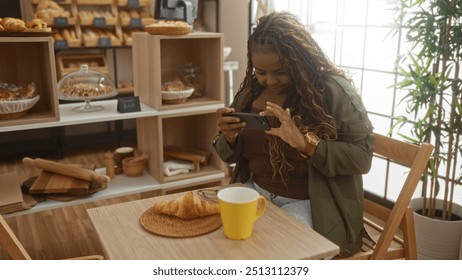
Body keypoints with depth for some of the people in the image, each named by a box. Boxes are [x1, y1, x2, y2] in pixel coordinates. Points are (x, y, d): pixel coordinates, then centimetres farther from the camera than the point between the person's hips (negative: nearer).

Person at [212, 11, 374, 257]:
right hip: (255, 191, 5)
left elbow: (362, 157, -16)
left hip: (308, 204, -5)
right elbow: (230, 156, 9)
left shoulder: (334, 91, -12)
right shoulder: (251, 89, 3)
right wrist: (229, 137, -15)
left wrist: (305, 143, -30)